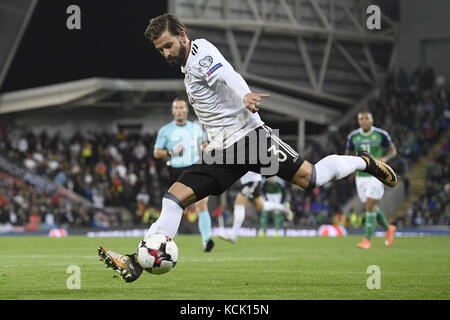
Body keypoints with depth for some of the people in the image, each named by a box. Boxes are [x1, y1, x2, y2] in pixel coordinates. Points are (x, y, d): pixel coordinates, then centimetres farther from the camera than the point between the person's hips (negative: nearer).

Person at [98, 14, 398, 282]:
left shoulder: (201, 53, -9)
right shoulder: (188, 63, 18)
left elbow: (227, 76, -29)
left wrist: (245, 96, -51)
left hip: (248, 135, -8)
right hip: (221, 152, 8)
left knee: (310, 178, -14)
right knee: (175, 197, -5)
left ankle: (363, 162, 12)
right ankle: (137, 262, -10)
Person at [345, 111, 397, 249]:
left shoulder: (381, 134, -6)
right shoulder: (353, 136, 2)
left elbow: (393, 150, 5)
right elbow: (348, 154, 14)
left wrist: (384, 158, -16)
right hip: (361, 175, 4)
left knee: (370, 206, -13)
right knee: (370, 207, 10)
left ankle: (367, 240, -8)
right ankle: (388, 228, 35)